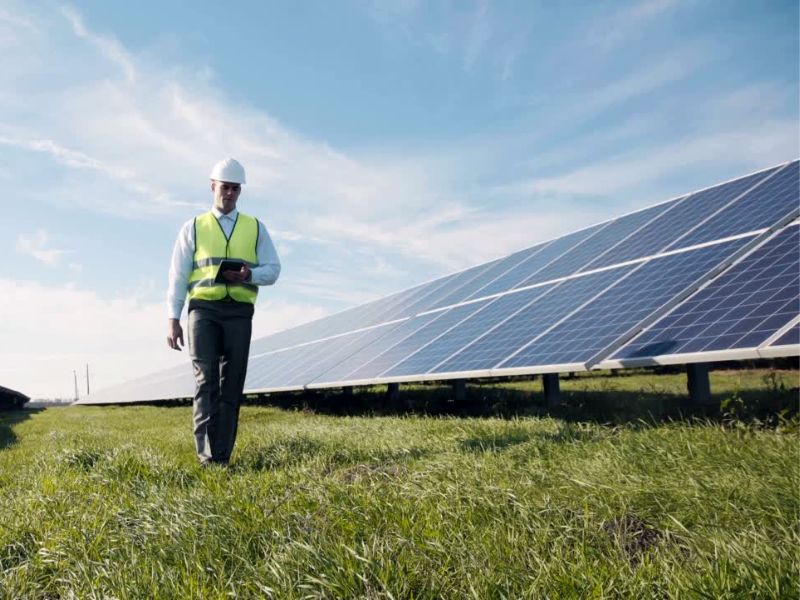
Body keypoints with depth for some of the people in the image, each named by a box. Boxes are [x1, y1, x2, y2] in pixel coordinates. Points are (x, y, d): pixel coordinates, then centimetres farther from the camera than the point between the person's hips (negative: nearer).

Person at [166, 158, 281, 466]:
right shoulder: (193, 228, 11)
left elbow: (273, 270, 9)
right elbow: (178, 276, 7)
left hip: (239, 312, 1)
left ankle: (222, 457, 5)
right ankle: (206, 454, -12)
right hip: (204, 309, -1)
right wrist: (173, 320, -2)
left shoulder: (256, 228, 14)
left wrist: (248, 274, -14)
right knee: (206, 380, -12)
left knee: (231, 386, 0)